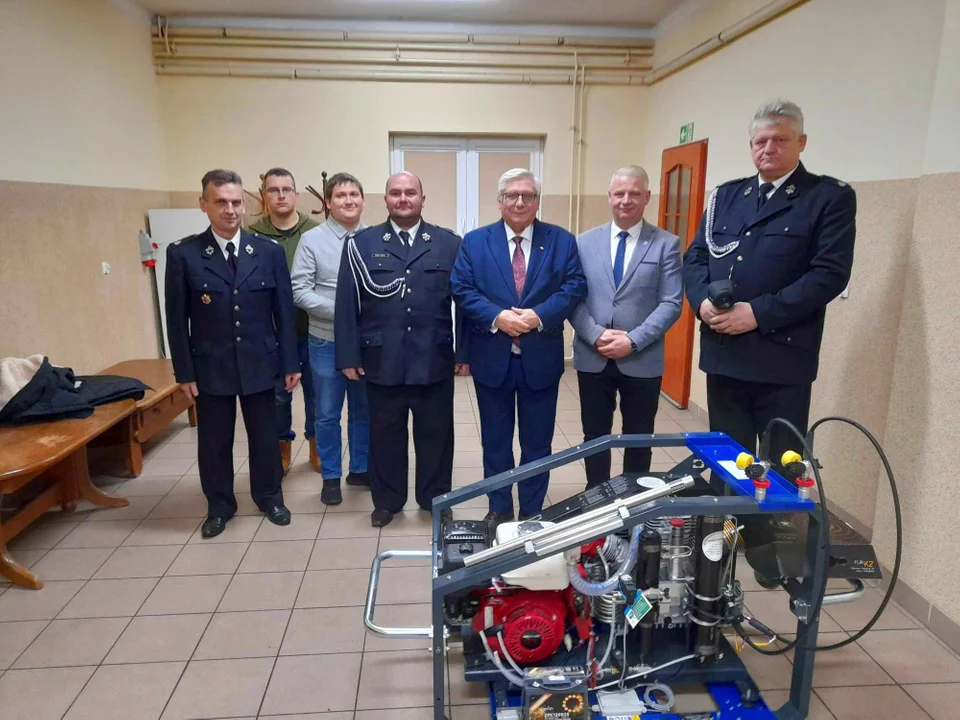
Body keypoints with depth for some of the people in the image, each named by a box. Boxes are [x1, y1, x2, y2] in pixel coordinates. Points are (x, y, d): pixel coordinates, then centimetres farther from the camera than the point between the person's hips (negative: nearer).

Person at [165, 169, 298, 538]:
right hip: (210, 367, -1)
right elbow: (177, 319, -2)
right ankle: (219, 506, 30)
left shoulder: (270, 251, 0)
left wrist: (290, 362, 0)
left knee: (265, 436, 12)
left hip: (260, 364, 1)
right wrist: (184, 371, -5)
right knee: (214, 441, 11)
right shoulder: (183, 254, -4)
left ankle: (269, 497, 33)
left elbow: (284, 310, 1)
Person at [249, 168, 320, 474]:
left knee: (316, 392, 13)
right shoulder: (252, 235, -4)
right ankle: (283, 450, 32)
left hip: (313, 330, 0)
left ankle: (316, 447, 32)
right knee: (277, 395, 13)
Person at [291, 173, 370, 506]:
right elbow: (299, 291, -9)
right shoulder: (312, 239, -5)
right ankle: (330, 477, 26)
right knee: (327, 414, 9)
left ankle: (360, 469, 32)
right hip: (327, 341, -1)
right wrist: (340, 311, -18)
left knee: (364, 411, 14)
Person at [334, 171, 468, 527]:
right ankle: (387, 501, 30)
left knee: (436, 434, 12)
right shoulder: (361, 243, 4)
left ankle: (435, 498, 30)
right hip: (382, 361, 0)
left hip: (435, 361, 0)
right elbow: (347, 304, 1)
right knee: (385, 434, 13)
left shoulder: (449, 243, 4)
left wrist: (464, 352, -1)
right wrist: (348, 356, -3)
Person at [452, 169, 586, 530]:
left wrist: (539, 316, -19)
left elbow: (574, 287, -5)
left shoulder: (562, 241, 3)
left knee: (537, 442, 11)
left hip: (541, 358, 0)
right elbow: (462, 290, -4)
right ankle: (499, 510, 30)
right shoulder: (474, 241, 3)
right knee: (495, 441, 13)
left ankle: (532, 512, 28)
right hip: (492, 358, 0)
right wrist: (497, 317, -19)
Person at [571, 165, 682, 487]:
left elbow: (671, 303, -7)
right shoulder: (585, 242, 5)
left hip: (642, 360, -1)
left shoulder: (667, 244, -1)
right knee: (595, 436, 13)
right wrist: (596, 335, -14)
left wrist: (633, 341, -17)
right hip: (592, 358, 2)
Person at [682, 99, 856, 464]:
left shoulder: (832, 197, -1)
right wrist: (703, 301, -9)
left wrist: (758, 313, -18)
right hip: (722, 353, 5)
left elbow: (830, 273, -11)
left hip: (781, 357, -4)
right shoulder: (726, 195, 14)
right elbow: (695, 256, 11)